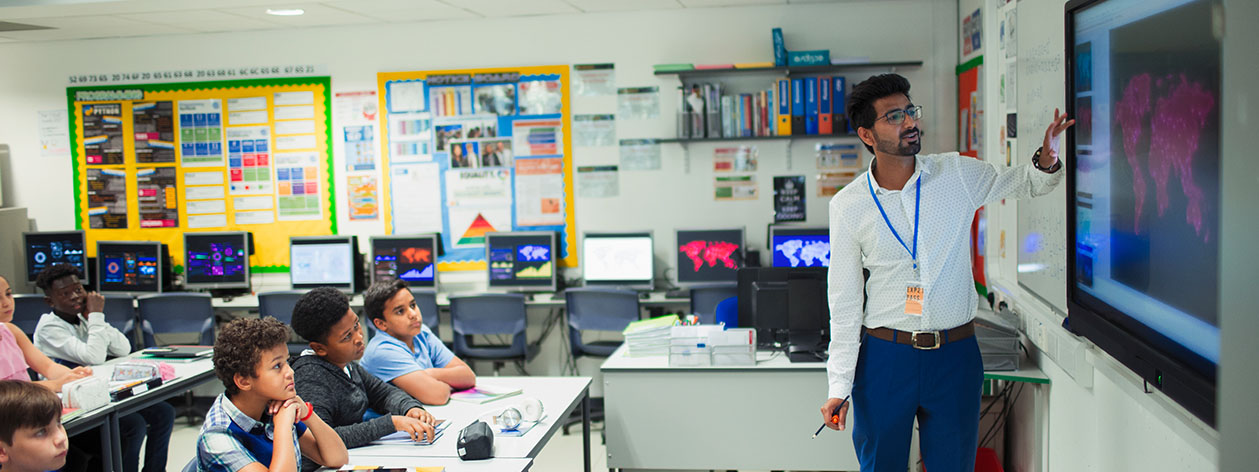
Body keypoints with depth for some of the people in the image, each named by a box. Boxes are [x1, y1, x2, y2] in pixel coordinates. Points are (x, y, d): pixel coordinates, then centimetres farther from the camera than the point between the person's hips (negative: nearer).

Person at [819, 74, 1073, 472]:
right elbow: (844, 302, -2)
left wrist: (1046, 161, -9)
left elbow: (1024, 183, 16)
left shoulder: (958, 175, -2)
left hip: (955, 353, 1)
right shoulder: (848, 206, -5)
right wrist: (838, 387, -3)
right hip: (884, 354, -1)